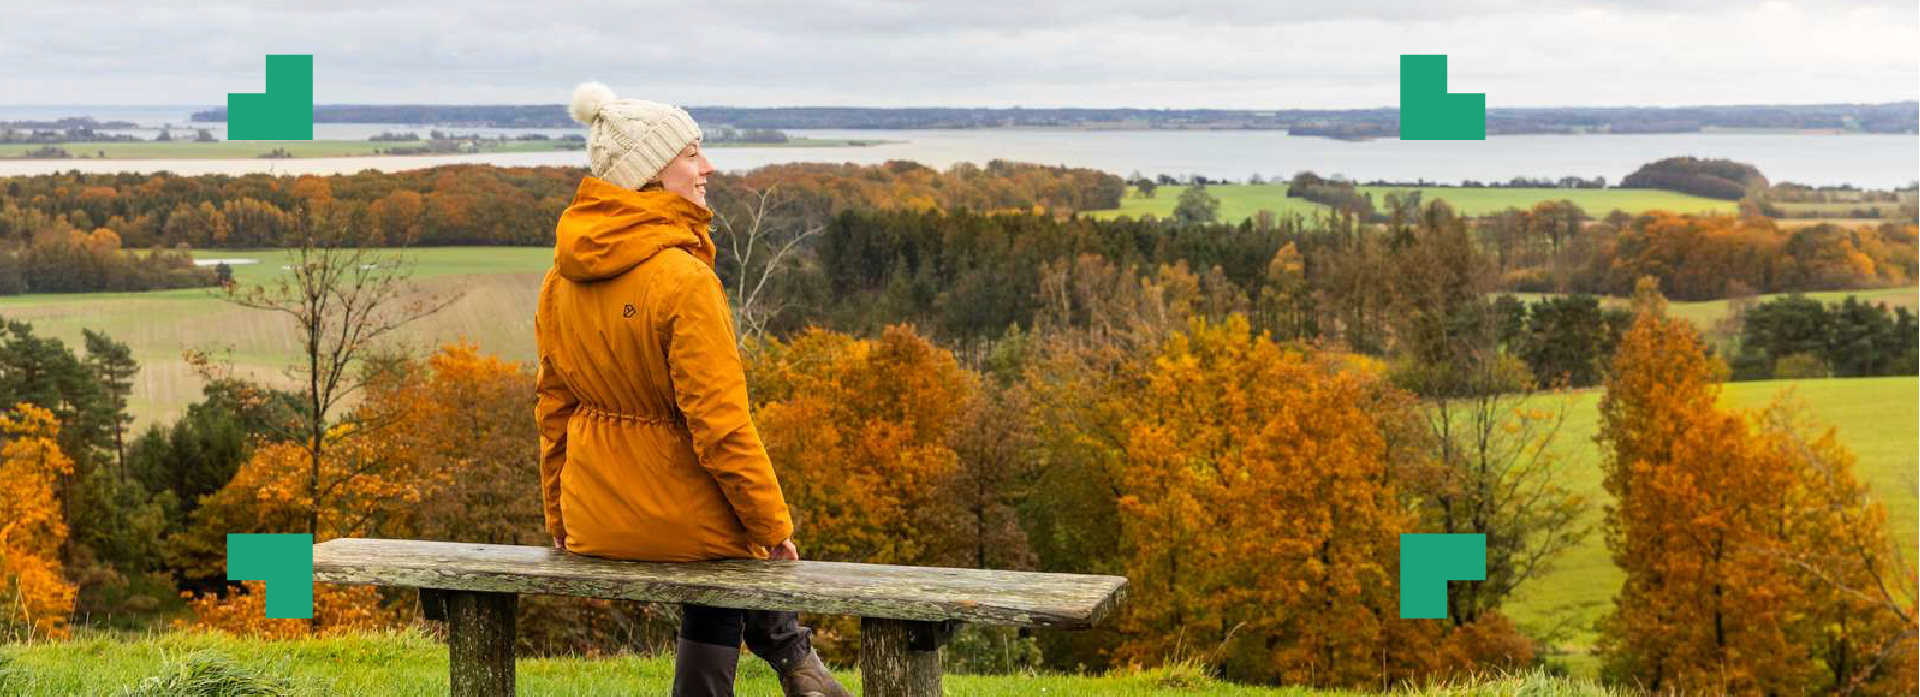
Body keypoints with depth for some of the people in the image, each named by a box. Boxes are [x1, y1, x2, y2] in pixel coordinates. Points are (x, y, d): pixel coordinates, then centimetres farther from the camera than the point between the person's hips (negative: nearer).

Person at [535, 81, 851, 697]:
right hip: (679, 521, -6)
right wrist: (774, 526, -10)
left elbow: (553, 409, 9)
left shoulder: (561, 281, 0)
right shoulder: (683, 280, -23)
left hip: (592, 525, 6)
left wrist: (560, 518, 21)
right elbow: (719, 424, -22)